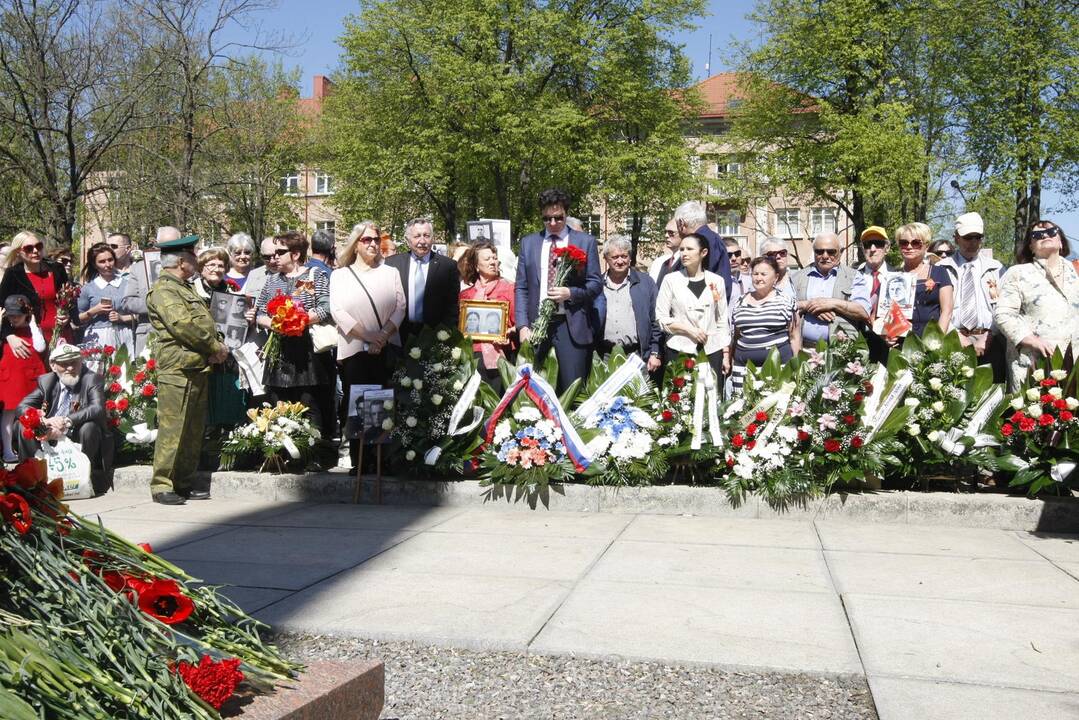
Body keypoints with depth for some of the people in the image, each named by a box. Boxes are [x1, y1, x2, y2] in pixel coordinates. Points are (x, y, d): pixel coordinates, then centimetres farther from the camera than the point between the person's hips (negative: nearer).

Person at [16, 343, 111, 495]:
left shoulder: (92, 379, -8)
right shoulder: (46, 381, 5)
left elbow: (98, 409, -26)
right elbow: (21, 407, -3)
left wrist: (68, 421, -40)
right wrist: (42, 422, -24)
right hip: (50, 438, 4)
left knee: (89, 427, -32)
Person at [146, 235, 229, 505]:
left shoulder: (185, 288, 23)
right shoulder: (163, 290, -9)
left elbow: (204, 323, 25)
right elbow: (183, 325, -20)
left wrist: (215, 348, 6)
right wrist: (215, 346, -11)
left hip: (198, 369, 10)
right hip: (178, 370, -10)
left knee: (194, 429, 12)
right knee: (172, 429, -7)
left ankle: (184, 482, 19)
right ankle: (162, 485, 0)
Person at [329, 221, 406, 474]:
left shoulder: (390, 272, 14)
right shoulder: (340, 275, 10)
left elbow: (401, 307, 4)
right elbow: (338, 311, -2)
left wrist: (383, 336, -11)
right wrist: (368, 336, -13)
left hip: (387, 349, 1)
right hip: (354, 351, -1)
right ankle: (359, 462, 4)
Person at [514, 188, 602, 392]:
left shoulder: (585, 242, 5)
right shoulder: (528, 243, 11)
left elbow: (596, 284, 4)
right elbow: (521, 288, 8)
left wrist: (570, 293, -15)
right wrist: (522, 326, -3)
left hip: (571, 326, -2)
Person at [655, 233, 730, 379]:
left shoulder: (716, 281, 7)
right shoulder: (671, 280, 1)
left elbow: (722, 320, 9)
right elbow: (661, 318, 0)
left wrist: (726, 354, 5)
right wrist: (689, 329, -10)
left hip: (712, 351, 2)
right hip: (680, 350, -1)